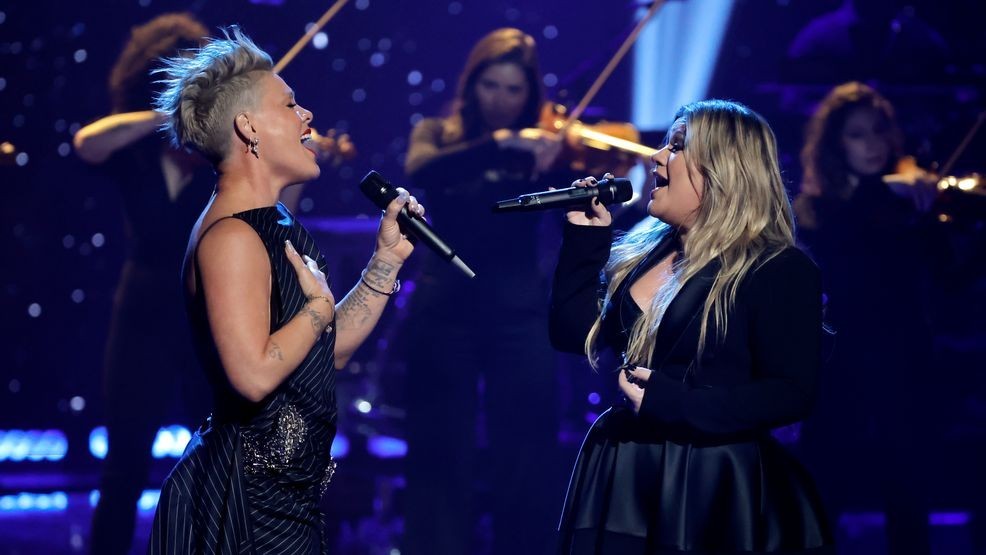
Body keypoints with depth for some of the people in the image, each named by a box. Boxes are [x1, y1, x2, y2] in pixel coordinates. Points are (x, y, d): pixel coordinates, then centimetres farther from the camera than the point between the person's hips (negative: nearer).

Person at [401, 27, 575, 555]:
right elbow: (420, 174, -18)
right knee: (441, 453, 0)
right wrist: (496, 144, -32)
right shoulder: (437, 134, 5)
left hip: (518, 311, 0)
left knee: (524, 458, -2)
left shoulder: (542, 147, 6)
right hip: (446, 308, 0)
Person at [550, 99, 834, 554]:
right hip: (624, 481, 7)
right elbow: (572, 335, 12)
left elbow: (792, 395, -17)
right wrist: (584, 237, 8)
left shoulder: (779, 271, -10)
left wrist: (672, 404, -24)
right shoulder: (642, 253, 13)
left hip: (714, 491, -6)